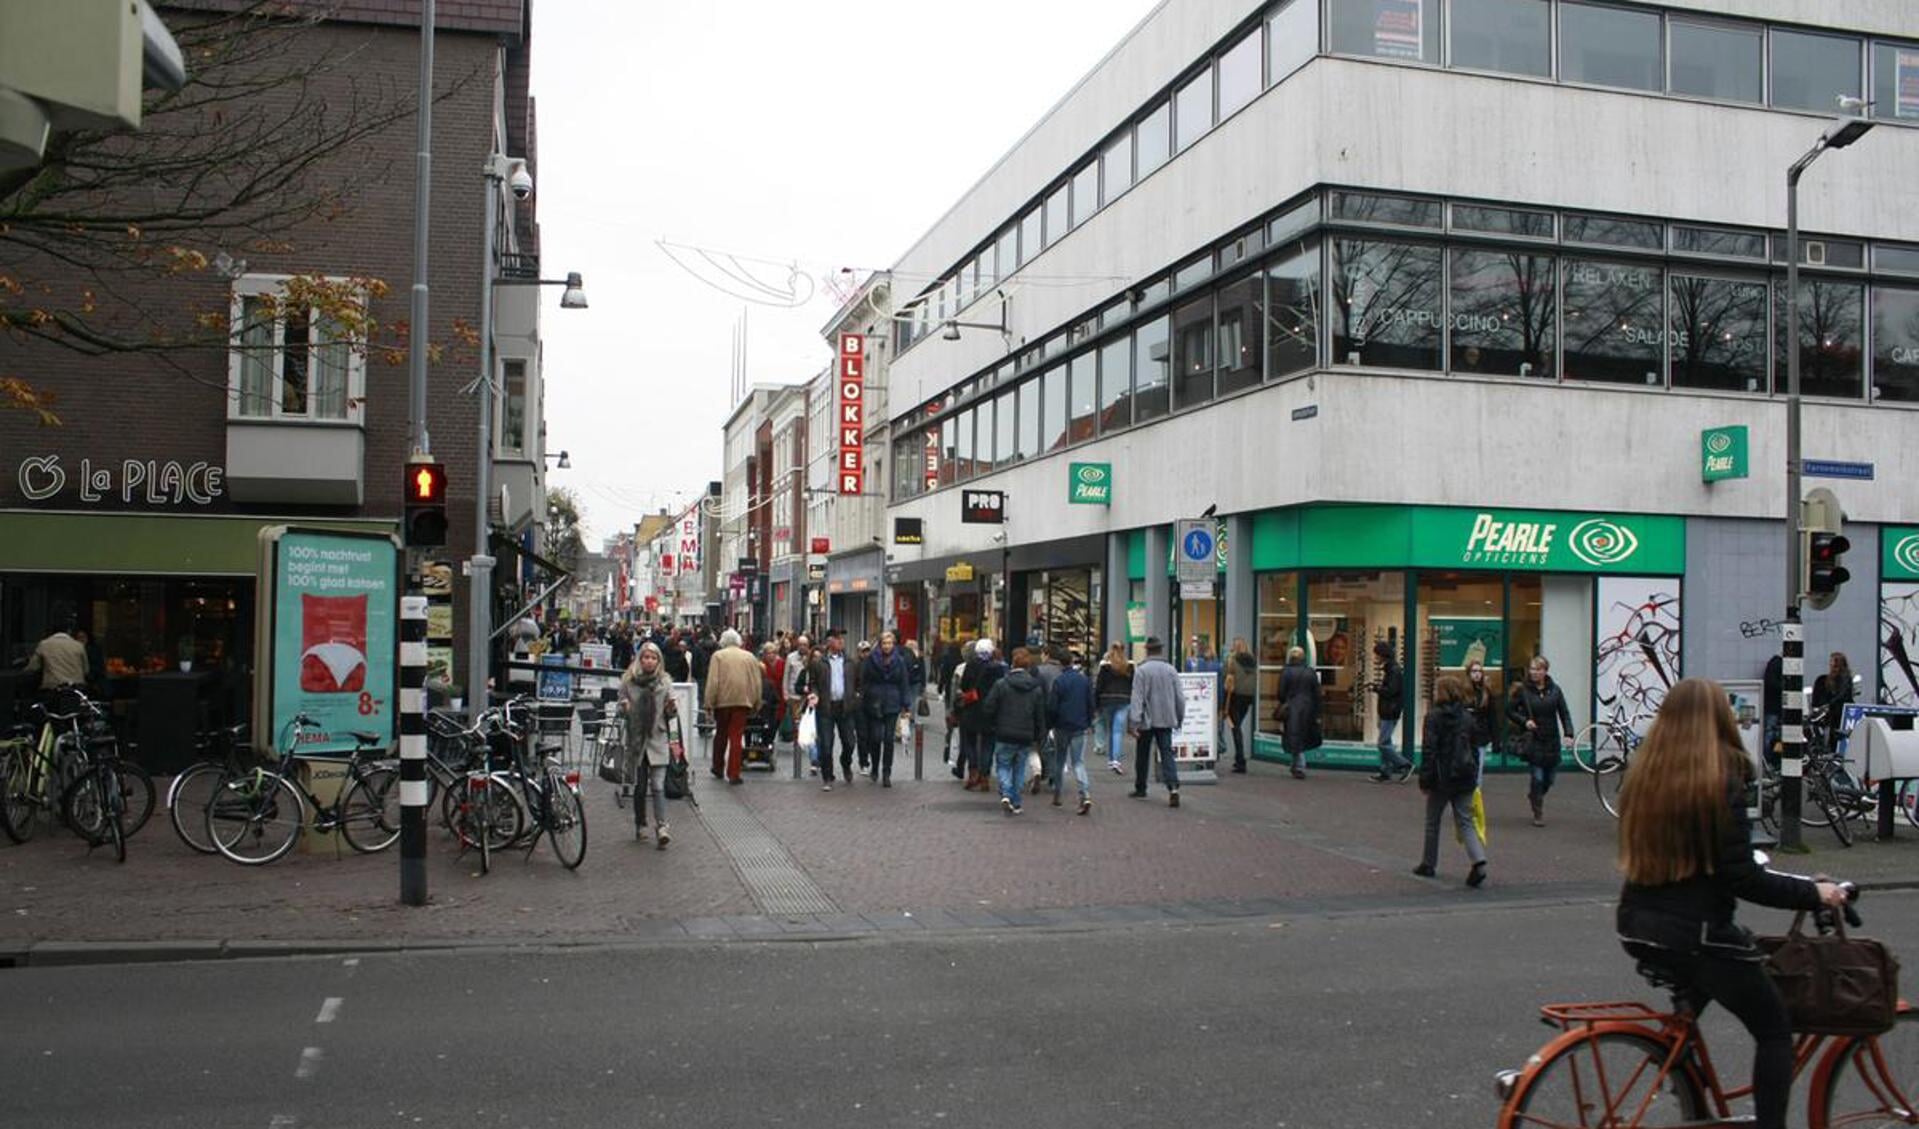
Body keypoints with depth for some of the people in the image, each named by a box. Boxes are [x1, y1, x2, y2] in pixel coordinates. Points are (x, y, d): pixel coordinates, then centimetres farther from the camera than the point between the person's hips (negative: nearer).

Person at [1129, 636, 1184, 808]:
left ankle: (1140, 789, 24)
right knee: (1167, 754, -1)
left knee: (1142, 755, 13)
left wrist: (1133, 721, -15)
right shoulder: (1171, 670, 2)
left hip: (1146, 721, -2)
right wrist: (1180, 718, 19)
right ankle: (1173, 787, -19)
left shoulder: (1141, 670, -10)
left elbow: (1137, 697, -14)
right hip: (1166, 720, 2)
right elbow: (1179, 697, 7)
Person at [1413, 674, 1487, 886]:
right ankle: (1479, 862, -13)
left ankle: (1429, 864, 21)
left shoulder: (1434, 717, -10)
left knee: (1433, 821, 12)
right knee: (1465, 822, 6)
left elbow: (1428, 751, -13)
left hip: (1442, 779, -4)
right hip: (1465, 778, 4)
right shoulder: (1467, 718, 7)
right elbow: (1475, 749, 11)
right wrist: (1474, 776, 17)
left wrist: (1424, 780, -9)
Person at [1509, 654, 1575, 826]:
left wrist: (1568, 734, -12)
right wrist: (1524, 721, -13)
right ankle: (1538, 814, 7)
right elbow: (1509, 710, 3)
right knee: (1538, 777, -6)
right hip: (1533, 740, -3)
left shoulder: (1554, 690, 1)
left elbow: (1564, 713, 0)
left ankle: (1534, 794, 42)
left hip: (1552, 740, 3)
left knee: (1550, 777, 10)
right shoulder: (1523, 690, -4)